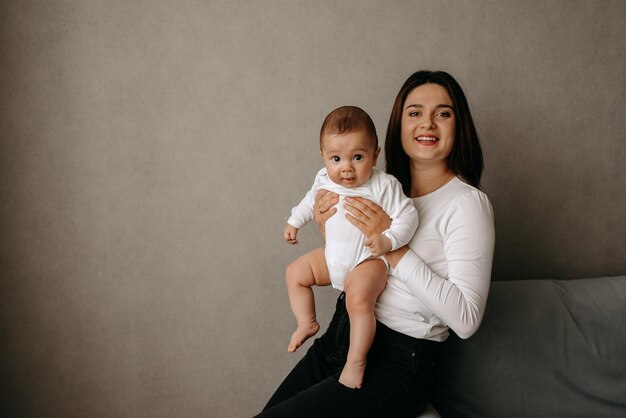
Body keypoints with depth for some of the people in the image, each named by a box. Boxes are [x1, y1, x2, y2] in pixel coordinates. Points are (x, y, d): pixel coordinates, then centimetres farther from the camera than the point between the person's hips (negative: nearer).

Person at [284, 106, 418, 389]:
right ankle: (307, 323, 23)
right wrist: (294, 222, 24)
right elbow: (311, 201, 20)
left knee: (359, 300, -29)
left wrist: (388, 240, -33)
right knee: (294, 273, 9)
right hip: (332, 256, 7)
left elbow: (407, 216, -19)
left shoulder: (384, 185, -21)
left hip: (368, 259, -7)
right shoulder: (324, 180, -3)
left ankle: (356, 361, -15)